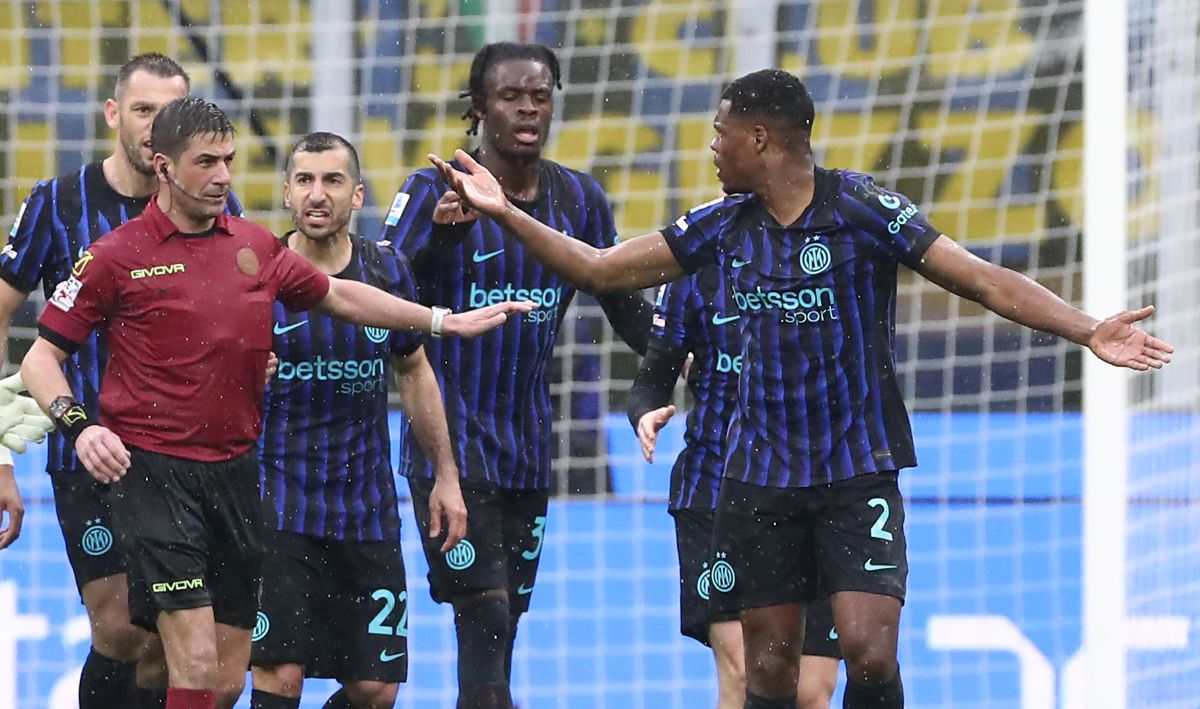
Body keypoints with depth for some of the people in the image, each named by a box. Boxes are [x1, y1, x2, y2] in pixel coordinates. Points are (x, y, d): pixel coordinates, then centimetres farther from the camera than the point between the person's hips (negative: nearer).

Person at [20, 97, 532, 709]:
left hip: (234, 472, 6)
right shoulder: (117, 256, -4)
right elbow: (41, 357, -2)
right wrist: (79, 424, -20)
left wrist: (443, 321, 22)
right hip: (152, 469, -6)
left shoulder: (255, 246, 10)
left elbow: (338, 295, 25)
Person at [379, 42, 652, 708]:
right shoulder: (434, 191, -7)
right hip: (451, 435, -5)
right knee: (485, 613, -17)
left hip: (528, 441, 5)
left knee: (506, 623, 8)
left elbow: (625, 303, 14)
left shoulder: (580, 198, 7)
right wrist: (441, 229, -32)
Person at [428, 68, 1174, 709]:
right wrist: (505, 213, 6)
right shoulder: (726, 225, 5)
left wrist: (1088, 331, -27)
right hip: (762, 474, 5)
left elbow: (984, 279, -15)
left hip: (859, 473, -5)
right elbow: (599, 269, 13)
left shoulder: (862, 208, -10)